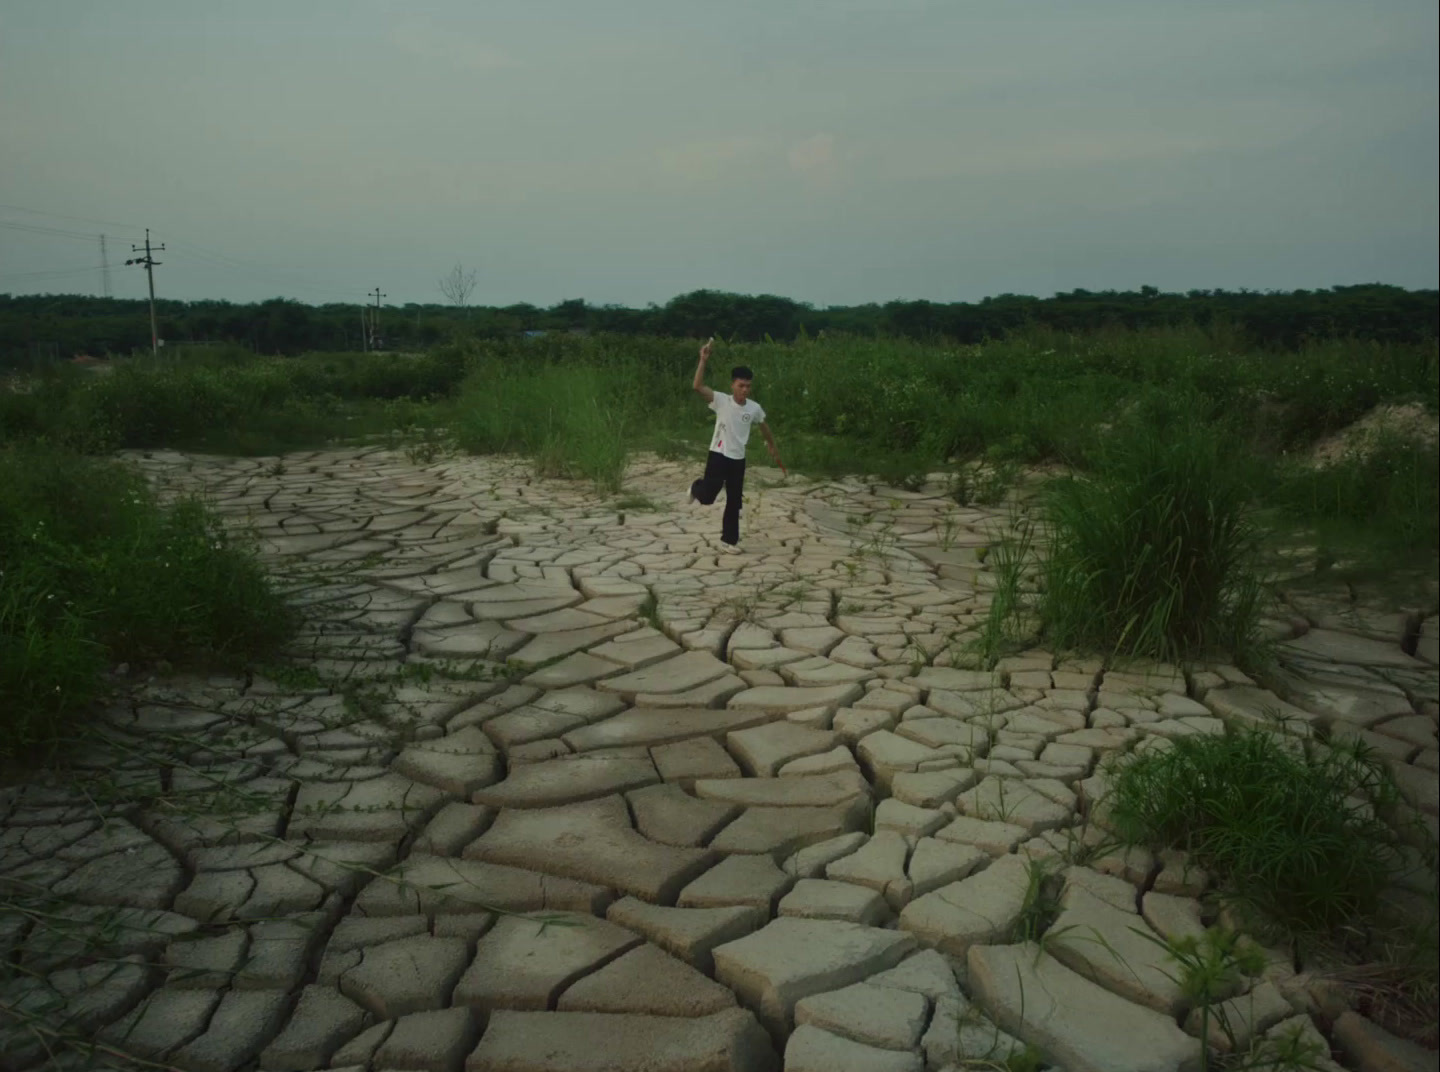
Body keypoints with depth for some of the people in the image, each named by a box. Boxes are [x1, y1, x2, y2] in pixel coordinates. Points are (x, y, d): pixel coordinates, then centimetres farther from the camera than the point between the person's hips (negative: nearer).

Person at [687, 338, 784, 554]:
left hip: (738, 459, 4)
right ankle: (697, 488, 29)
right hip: (718, 455, -3)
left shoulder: (754, 408, -2)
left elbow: (764, 428, 16)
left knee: (734, 501, 7)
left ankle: (729, 540, 20)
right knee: (707, 496, -9)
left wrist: (775, 450, 24)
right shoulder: (721, 401, -13)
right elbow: (698, 387, -27)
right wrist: (703, 360, -35)